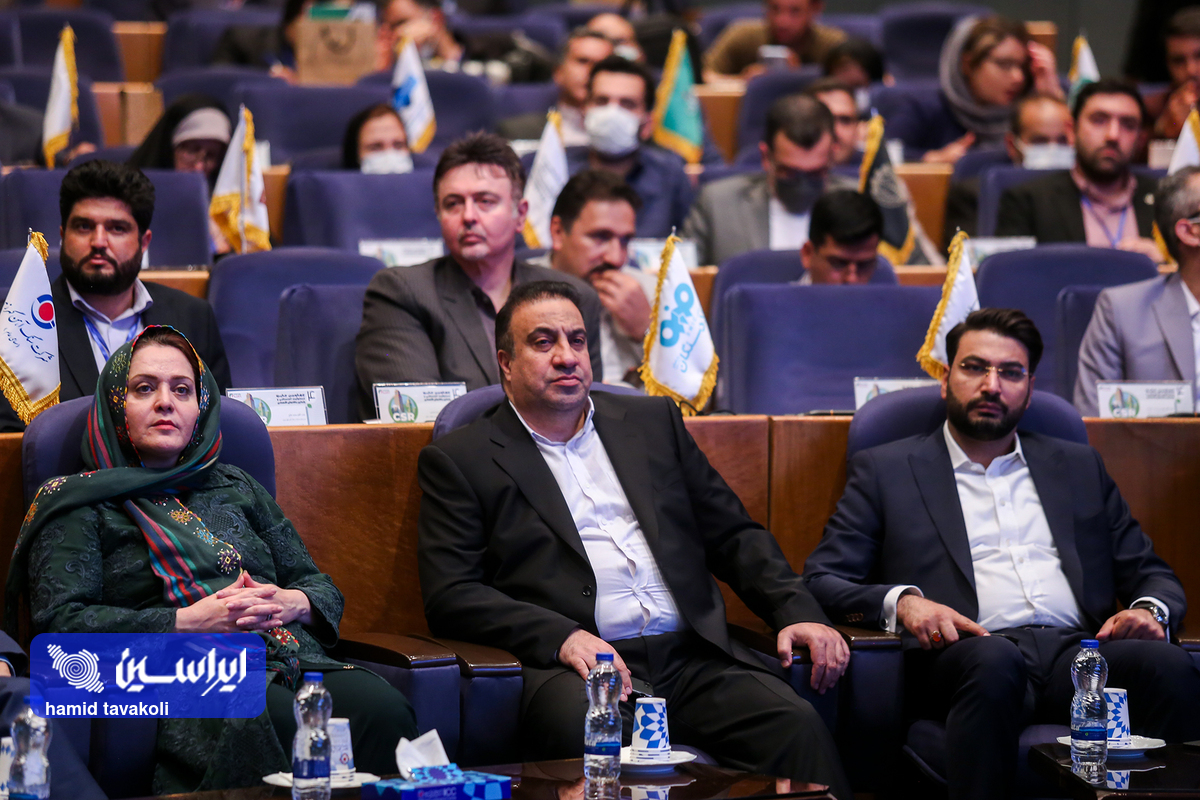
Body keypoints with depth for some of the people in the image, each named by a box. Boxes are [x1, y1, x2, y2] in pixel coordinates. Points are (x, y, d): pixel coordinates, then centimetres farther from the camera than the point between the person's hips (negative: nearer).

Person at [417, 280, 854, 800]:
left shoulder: (653, 421, 23)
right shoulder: (458, 460, 10)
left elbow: (734, 536, 24)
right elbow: (449, 597, 0)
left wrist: (797, 614, 5)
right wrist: (561, 637, -16)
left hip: (692, 658, 4)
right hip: (574, 666, -4)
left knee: (797, 726, -25)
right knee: (586, 729, -39)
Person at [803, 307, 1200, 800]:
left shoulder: (1078, 468, 28)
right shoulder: (885, 471, 18)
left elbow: (1150, 573, 27)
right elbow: (820, 581, 10)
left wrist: (1151, 610, 2)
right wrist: (900, 602, -11)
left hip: (1077, 650, 3)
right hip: (963, 654, -3)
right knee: (995, 660, -40)